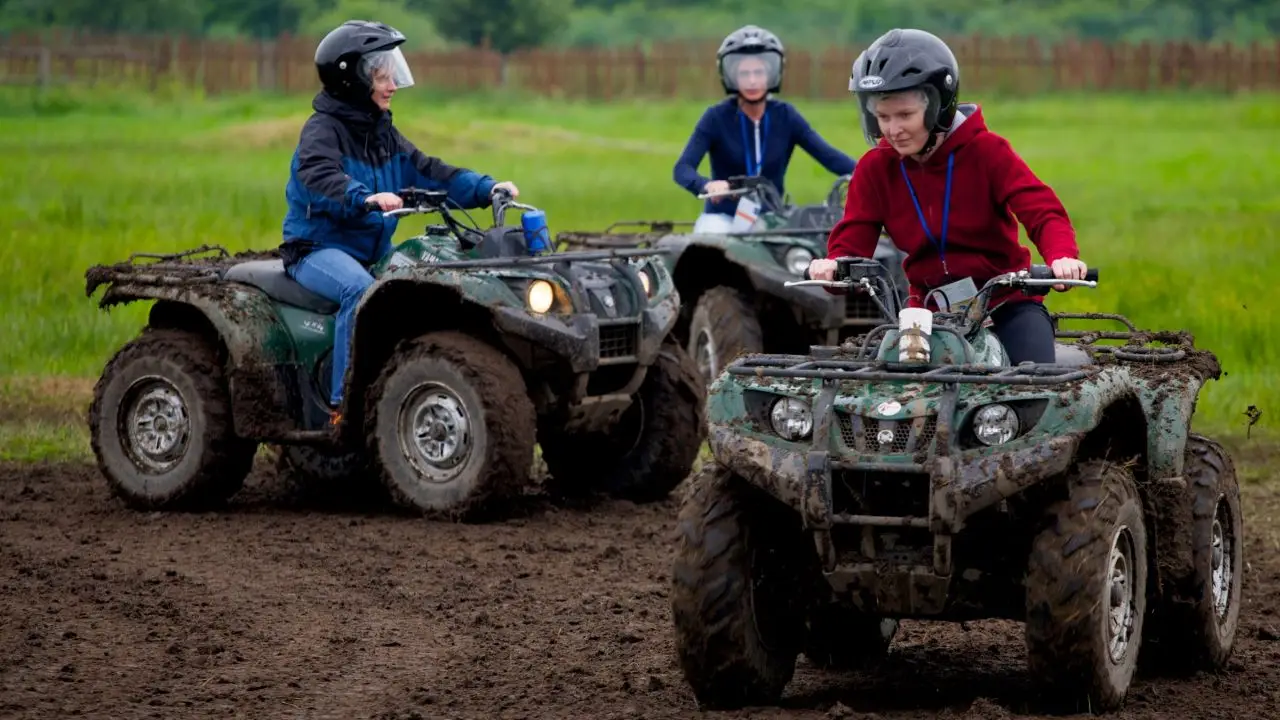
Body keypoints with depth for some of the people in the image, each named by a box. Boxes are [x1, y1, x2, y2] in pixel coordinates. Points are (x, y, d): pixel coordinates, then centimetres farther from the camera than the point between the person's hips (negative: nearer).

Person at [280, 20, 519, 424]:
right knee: (360, 289, -36)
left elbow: (426, 172, 10)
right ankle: (344, 404, -34)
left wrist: (486, 188, -4)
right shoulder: (322, 130, -10)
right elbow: (321, 178, -30)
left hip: (373, 250, 8)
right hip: (318, 248, -8)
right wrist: (366, 198, -49)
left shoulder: (383, 134, 16)